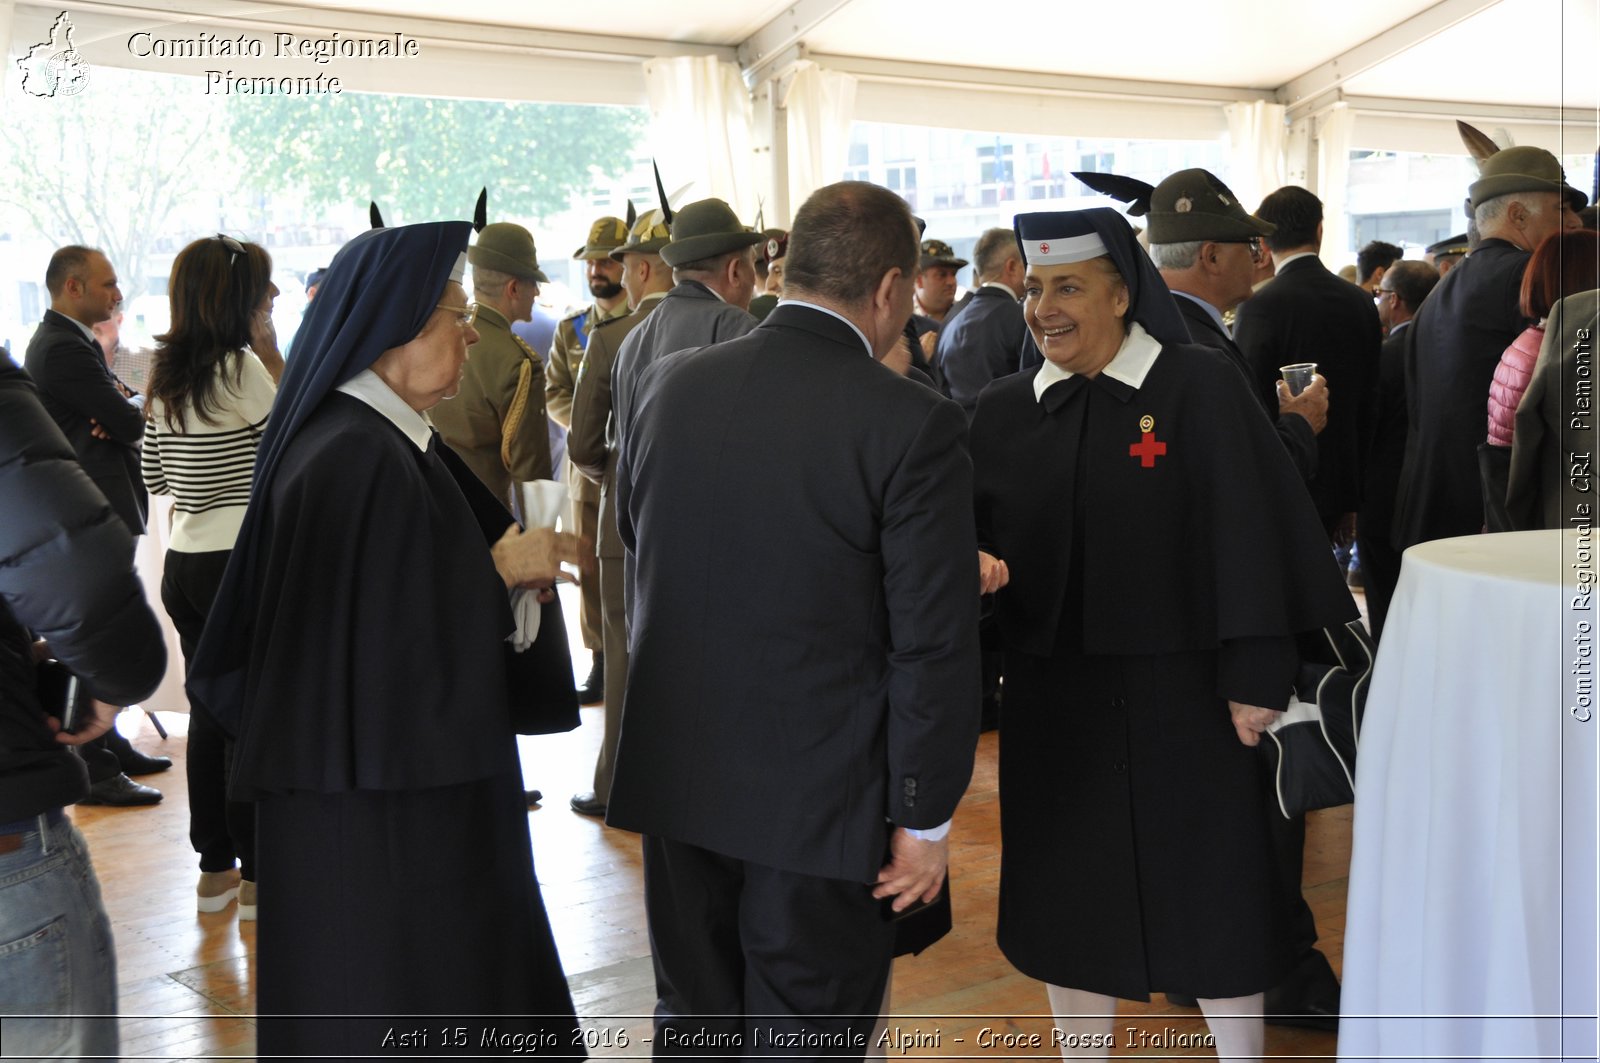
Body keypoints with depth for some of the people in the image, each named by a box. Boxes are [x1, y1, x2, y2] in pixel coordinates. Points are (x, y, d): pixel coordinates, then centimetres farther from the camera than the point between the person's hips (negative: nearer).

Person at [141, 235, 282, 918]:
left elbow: (155, 476, 15)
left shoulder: (166, 375, 9)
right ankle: (257, 877, 8)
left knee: (210, 709, 14)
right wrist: (273, 353, -5)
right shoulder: (240, 367, -14)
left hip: (184, 561, 8)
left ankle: (214, 869, 24)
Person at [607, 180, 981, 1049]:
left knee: (693, 1018, 20)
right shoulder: (913, 424, -17)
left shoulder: (670, 384, -2)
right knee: (807, 1031, 12)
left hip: (676, 776, 5)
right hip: (823, 797, -4)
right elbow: (934, 645, -16)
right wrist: (924, 818, -6)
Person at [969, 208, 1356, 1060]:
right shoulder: (1003, 411, 4)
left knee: (1209, 891, 9)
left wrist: (1256, 675, -12)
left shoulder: (1199, 387, -8)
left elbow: (1247, 529, -10)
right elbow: (973, 542, 6)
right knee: (1070, 896, 13)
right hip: (1052, 697, 4)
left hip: (1180, 694, -3)